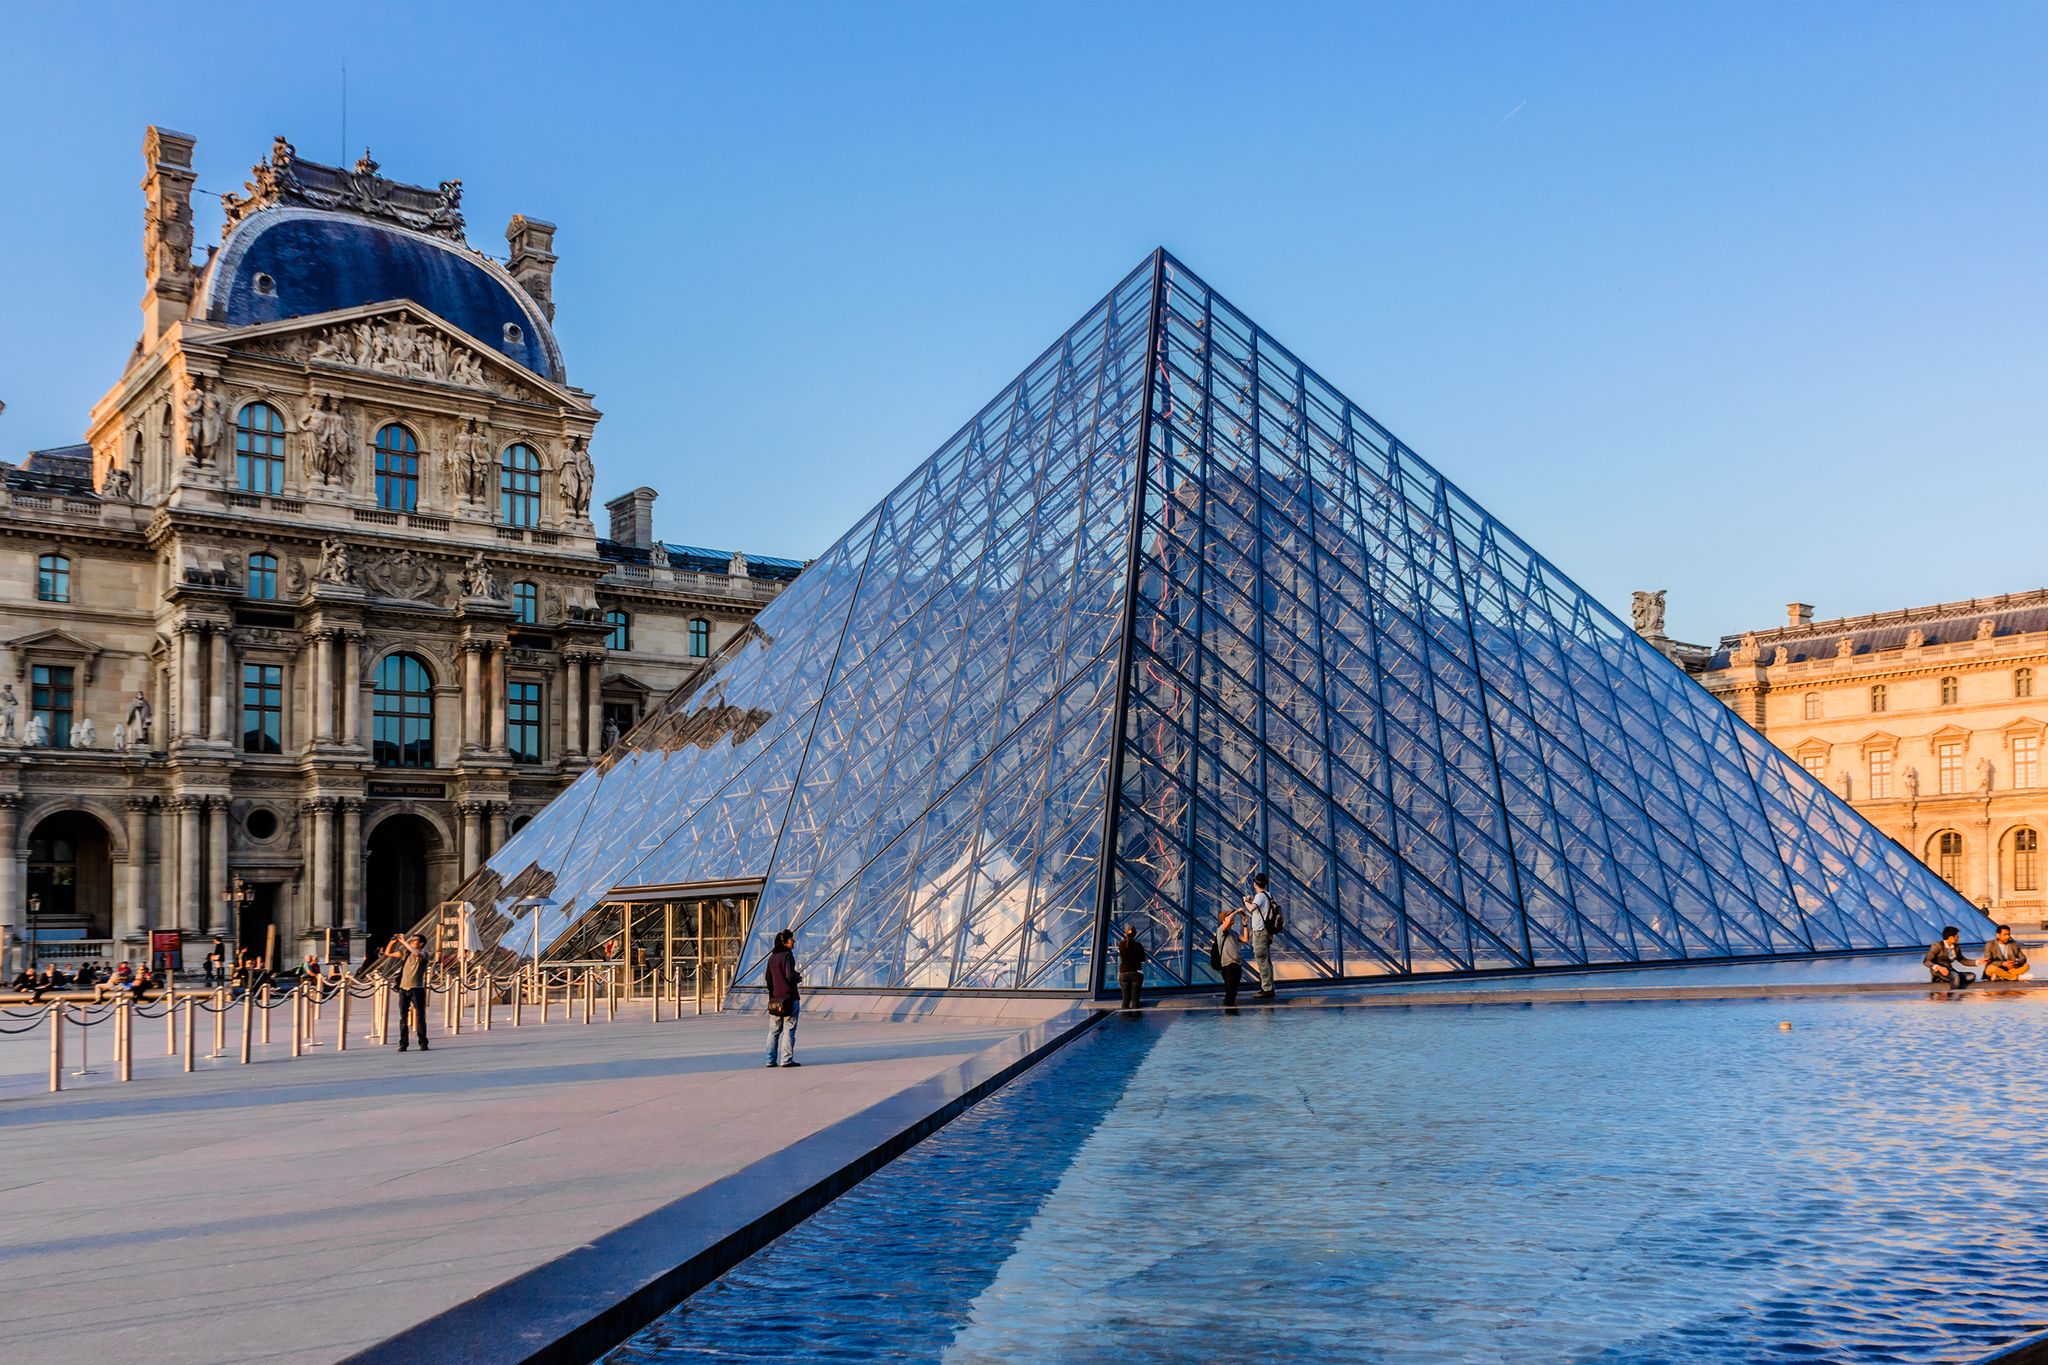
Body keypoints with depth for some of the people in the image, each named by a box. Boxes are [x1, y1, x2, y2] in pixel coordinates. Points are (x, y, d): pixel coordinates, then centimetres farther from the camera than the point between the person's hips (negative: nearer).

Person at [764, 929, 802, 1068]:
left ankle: (770, 1060, 11)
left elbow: (768, 977, 13)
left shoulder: (772, 957, 11)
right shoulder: (788, 955, -12)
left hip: (775, 998, 7)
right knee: (789, 1029, -2)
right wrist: (799, 977, 2)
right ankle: (787, 1059, -3)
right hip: (789, 997, -7)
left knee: (774, 1030, 11)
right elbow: (790, 976, -18)